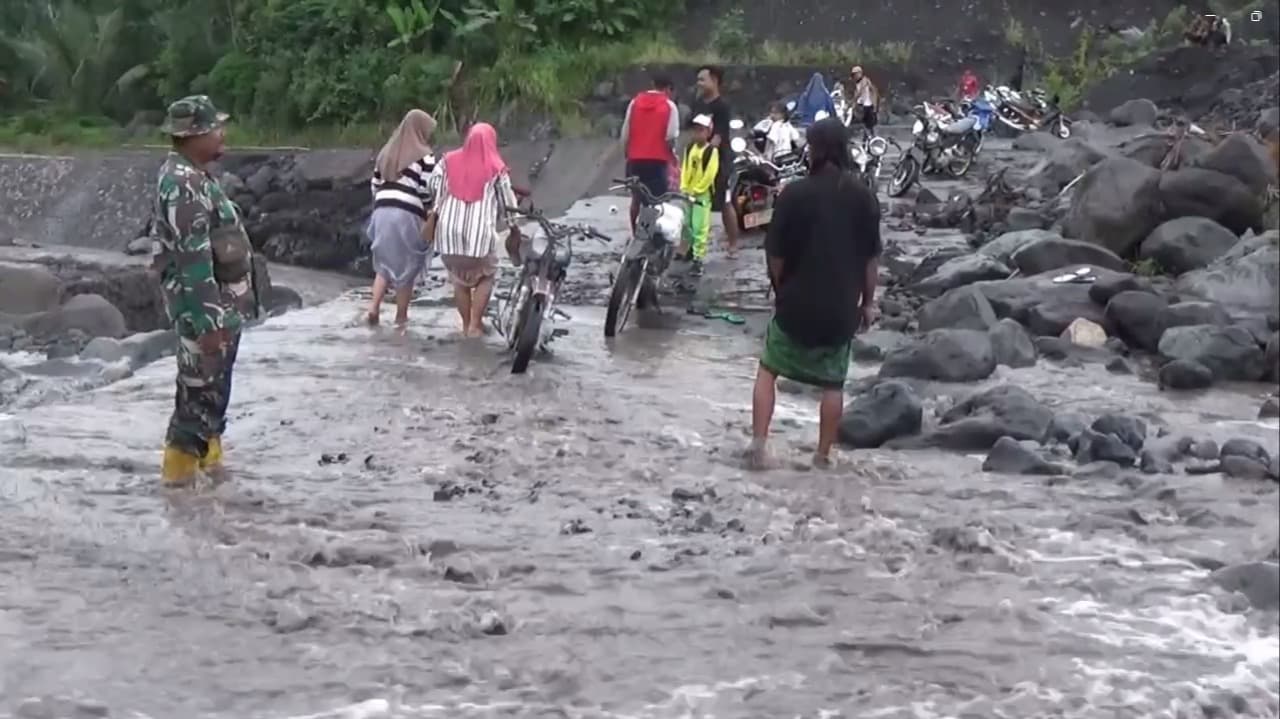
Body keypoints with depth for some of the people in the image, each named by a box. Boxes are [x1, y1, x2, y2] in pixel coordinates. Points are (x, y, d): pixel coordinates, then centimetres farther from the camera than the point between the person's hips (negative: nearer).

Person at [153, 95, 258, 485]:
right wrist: (209, 322, -25)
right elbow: (193, 260, -25)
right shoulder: (184, 183, -21)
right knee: (201, 391, -2)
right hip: (207, 307, -10)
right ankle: (181, 470, 7)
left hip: (220, 302, 10)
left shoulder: (191, 175, 12)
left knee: (210, 389, 21)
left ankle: (206, 459, 33)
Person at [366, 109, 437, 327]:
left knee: (385, 263, 17)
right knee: (407, 267, 7)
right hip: (408, 216, -5)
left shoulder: (387, 151, 16)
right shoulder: (424, 156, -4)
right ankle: (401, 316, 14)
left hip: (382, 213, 6)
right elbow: (427, 192, -10)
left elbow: (375, 185, 17)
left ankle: (374, 307, 1)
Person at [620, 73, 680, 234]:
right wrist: (673, 155, 10)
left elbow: (625, 133, 6)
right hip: (658, 159, -4)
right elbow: (670, 137, -7)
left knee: (636, 199, 14)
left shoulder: (635, 102, 7)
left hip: (636, 159, 4)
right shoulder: (669, 105, -2)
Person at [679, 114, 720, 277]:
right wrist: (684, 188, -1)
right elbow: (684, 170, 10)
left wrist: (696, 191, -13)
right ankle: (688, 250, 33)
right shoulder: (690, 148, 8)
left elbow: (709, 175, -15)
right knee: (685, 224, 15)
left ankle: (698, 259, -8)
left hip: (702, 194, -7)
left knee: (699, 228, -9)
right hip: (687, 193, 7)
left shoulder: (712, 151, -11)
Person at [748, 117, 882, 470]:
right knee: (832, 382, 13)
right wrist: (868, 301, 13)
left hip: (796, 303, -2)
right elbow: (871, 257, 2)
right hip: (842, 308, 2)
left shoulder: (794, 194, -11)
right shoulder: (863, 196, -2)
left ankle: (759, 442, 3)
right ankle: (823, 455, 16)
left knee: (768, 369, 13)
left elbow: (776, 254, -7)